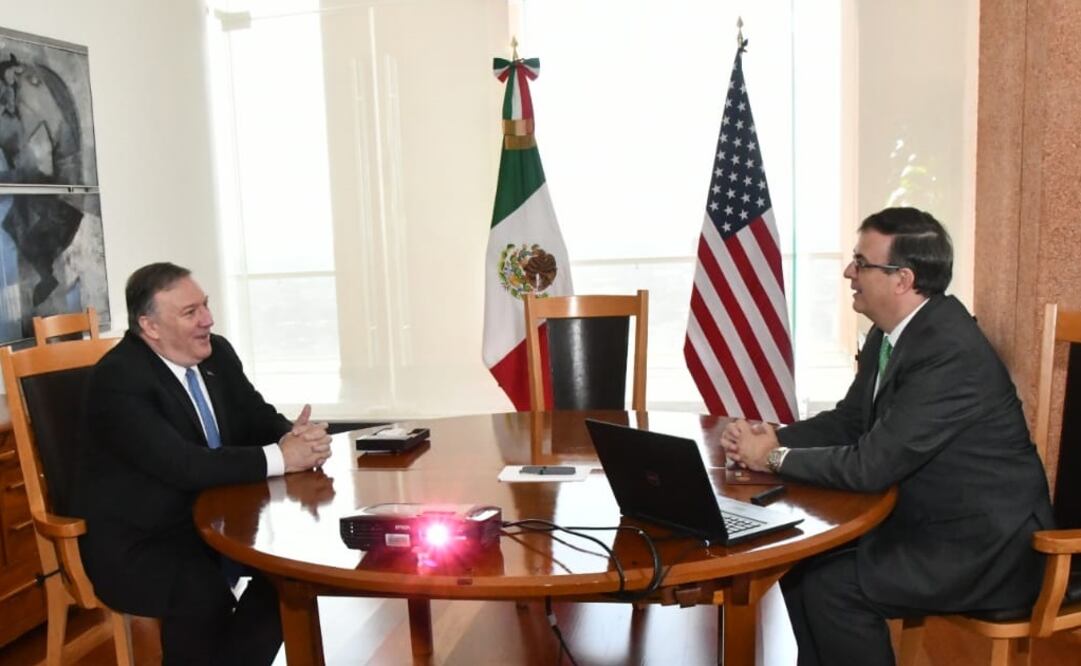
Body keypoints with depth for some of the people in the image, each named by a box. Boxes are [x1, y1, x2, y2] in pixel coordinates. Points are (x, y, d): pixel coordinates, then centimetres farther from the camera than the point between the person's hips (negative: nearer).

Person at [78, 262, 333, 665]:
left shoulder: (217, 353, 1)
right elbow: (182, 465, -31)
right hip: (135, 542, -7)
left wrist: (293, 437, -18)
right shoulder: (117, 379, -21)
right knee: (205, 596, -33)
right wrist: (278, 458, -29)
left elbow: (258, 418, 6)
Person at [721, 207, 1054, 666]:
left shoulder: (952, 353, -28)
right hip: (925, 519, 9)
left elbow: (871, 465, -29)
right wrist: (770, 437, -6)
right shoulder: (890, 333, 1)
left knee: (832, 585, -18)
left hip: (984, 545, -9)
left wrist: (776, 457, -16)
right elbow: (848, 421, 11)